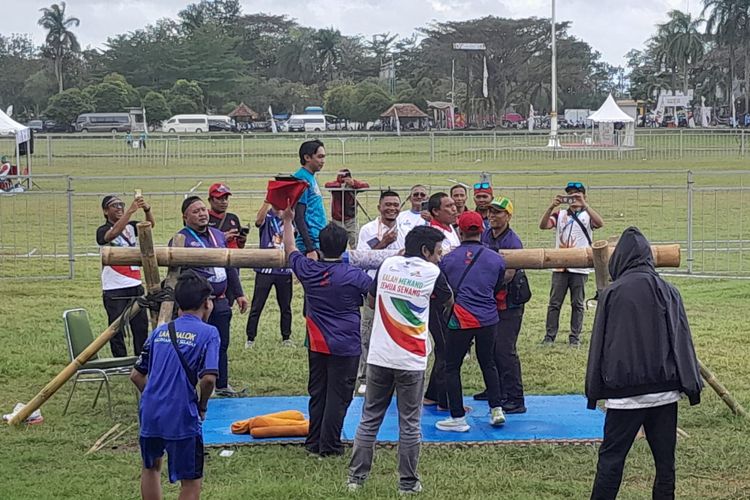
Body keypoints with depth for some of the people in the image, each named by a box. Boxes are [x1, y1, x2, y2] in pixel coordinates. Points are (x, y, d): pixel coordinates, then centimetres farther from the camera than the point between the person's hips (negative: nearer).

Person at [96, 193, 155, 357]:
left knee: (141, 327, 6)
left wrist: (146, 209, -27)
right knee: (117, 330, 0)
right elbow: (114, 233, -28)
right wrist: (131, 210, -37)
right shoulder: (103, 230, -5)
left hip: (135, 286, 5)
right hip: (114, 290, -5)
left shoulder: (131, 227, 10)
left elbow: (150, 224, -5)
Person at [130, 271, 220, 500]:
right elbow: (208, 378, -16)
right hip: (182, 416, -5)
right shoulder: (208, 333, -4)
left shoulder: (159, 332, 12)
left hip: (150, 412, 5)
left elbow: (136, 375, 14)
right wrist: (202, 406, 1)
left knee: (150, 467, 28)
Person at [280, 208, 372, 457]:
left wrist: (287, 221, 28)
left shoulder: (308, 269, -5)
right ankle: (329, 446, 3)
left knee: (317, 393, 15)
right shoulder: (355, 276, -14)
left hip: (317, 344, 4)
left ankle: (314, 442, 21)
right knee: (338, 397, 1)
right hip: (345, 347, -4)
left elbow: (290, 250, 15)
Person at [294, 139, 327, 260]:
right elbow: (298, 218, -19)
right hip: (312, 245, -9)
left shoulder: (312, 178, 15)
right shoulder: (302, 179, -14)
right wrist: (310, 249, -23)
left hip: (319, 243, 9)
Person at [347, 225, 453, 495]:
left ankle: (356, 476, 13)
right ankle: (408, 483, 10)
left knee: (369, 419, 11)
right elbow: (448, 301, 13)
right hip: (411, 361, -3)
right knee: (409, 423, 5)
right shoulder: (431, 273, -6)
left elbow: (371, 301, 17)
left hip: (379, 357, 3)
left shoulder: (388, 264, 5)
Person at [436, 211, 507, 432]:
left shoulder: (448, 259, -3)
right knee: (488, 364, 20)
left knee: (452, 367, 7)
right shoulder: (496, 259, 2)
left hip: (460, 319, -3)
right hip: (488, 318, 3)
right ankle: (496, 409, 17)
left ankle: (458, 418, 7)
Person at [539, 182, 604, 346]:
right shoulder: (559, 214, 9)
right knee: (554, 303, 2)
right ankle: (549, 336, 5)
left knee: (577, 304, 4)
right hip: (559, 266, 2)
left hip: (580, 268, -1)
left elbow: (600, 223, -18)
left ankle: (575, 337, 9)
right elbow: (543, 225, -7)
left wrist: (584, 205, -26)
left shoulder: (587, 216, 4)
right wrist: (552, 206, -21)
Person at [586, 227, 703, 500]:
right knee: (665, 460, 7)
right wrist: (692, 386, 6)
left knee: (611, 457, 4)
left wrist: (594, 391, 3)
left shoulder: (611, 293, -5)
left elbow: (599, 344, -3)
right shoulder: (668, 292, 2)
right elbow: (683, 341, 2)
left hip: (624, 393, -2)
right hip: (665, 391, 2)